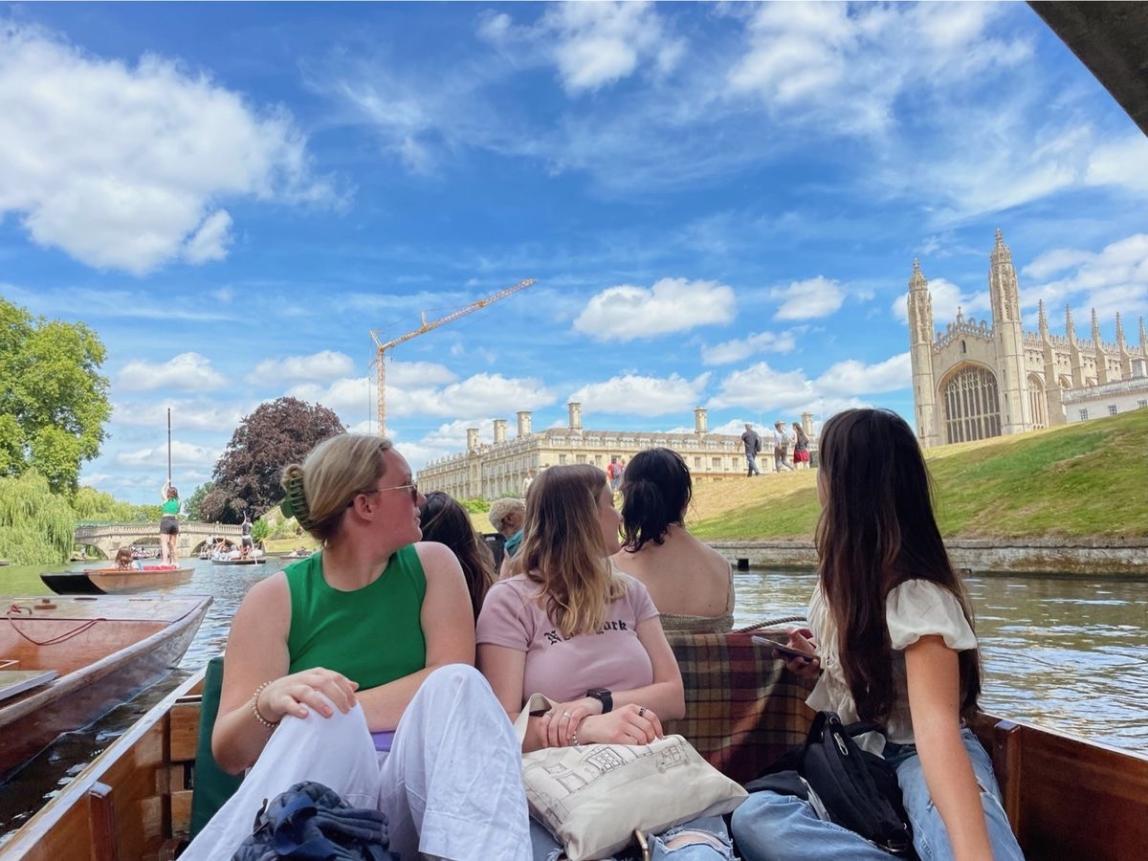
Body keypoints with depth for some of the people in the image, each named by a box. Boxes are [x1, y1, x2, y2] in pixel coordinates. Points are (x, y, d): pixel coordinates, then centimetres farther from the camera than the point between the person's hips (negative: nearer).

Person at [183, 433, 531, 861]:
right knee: (319, 717, -34)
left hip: (417, 785, 2)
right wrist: (270, 702, -28)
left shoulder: (432, 565, 5)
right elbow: (228, 752, -4)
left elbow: (452, 682, -8)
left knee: (457, 683, -28)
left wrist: (335, 712, -17)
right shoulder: (275, 598, 0)